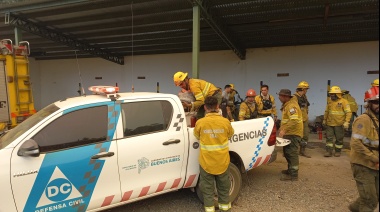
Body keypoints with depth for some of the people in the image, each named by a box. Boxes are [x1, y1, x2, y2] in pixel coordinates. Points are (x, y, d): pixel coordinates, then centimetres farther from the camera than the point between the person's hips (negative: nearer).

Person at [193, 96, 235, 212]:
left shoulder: (200, 123, -15)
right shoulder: (225, 122, -12)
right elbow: (230, 134, 9)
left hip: (206, 161, -1)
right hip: (222, 160, 2)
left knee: (207, 186, 17)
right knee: (223, 185, 22)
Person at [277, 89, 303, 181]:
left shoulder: (291, 106, -19)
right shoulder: (287, 105, 14)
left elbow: (294, 121, -30)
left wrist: (284, 130, -34)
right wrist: (282, 127, 23)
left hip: (293, 133, -11)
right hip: (289, 133, 11)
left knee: (292, 153, -6)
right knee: (287, 152, 19)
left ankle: (293, 175, 0)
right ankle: (290, 170, 34)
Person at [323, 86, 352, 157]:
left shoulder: (343, 101, -9)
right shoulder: (329, 101, 6)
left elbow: (348, 112, -13)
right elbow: (326, 111, 17)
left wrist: (346, 122, -22)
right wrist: (324, 120, 21)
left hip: (339, 124, -4)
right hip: (329, 124, 4)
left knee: (339, 139, 9)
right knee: (329, 137, 2)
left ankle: (338, 151, 22)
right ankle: (329, 152, 6)